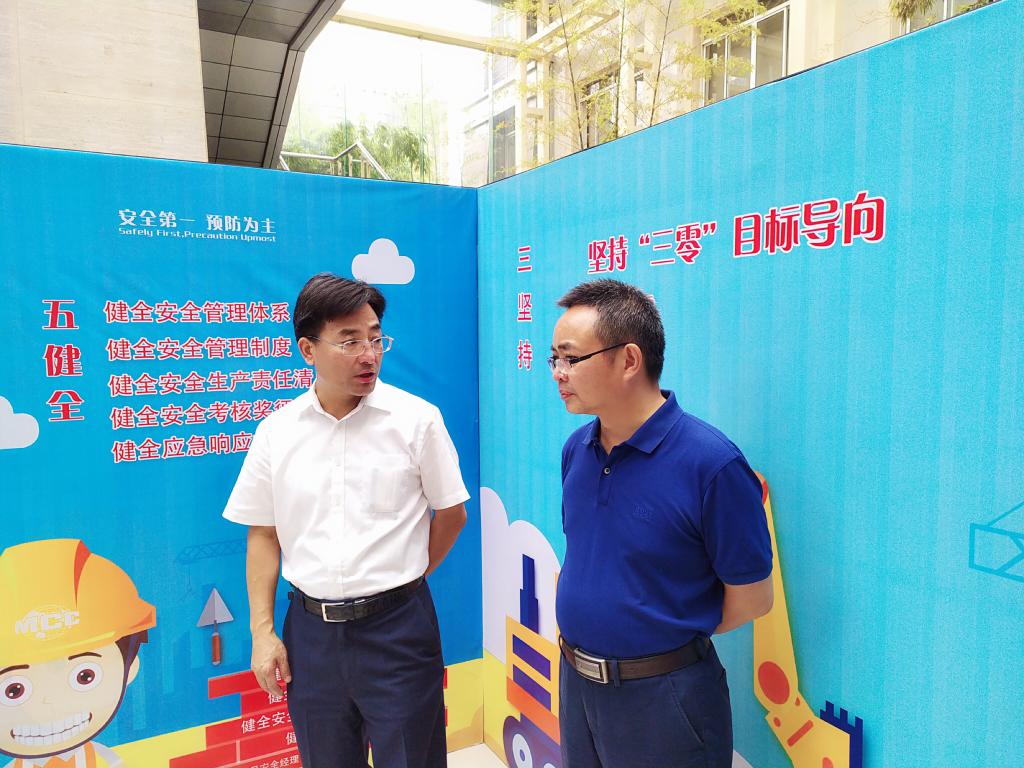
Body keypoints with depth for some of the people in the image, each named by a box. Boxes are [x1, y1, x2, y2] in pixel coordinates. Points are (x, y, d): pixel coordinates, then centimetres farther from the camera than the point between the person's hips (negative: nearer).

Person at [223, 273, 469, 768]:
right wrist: (262, 632, 3)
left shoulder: (416, 419, -10)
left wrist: (398, 581, 6)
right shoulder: (275, 431, -2)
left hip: (398, 628, -2)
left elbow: (451, 515, 0)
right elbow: (263, 535, 5)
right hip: (310, 629, 3)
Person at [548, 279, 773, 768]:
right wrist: (586, 634, 2)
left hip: (662, 693, -6)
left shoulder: (710, 463, -22)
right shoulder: (575, 451, -2)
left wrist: (669, 637, -3)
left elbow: (752, 599, -13)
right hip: (575, 681, 6)